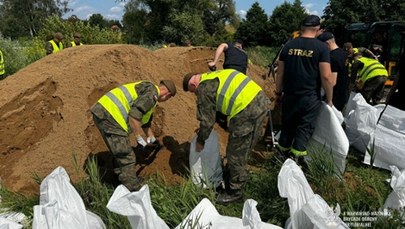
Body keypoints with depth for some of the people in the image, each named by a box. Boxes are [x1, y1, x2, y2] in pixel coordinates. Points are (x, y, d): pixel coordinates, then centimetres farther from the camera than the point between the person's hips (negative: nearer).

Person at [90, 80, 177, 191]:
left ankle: (124, 181, 38)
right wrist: (140, 139, -12)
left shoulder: (146, 89, 25)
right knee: (127, 158, -2)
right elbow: (134, 115, -21)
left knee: (121, 155, 23)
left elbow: (145, 122, 37)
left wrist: (153, 139, 47)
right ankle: (133, 190, 8)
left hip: (102, 112, 11)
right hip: (109, 116, -11)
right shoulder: (151, 93, -8)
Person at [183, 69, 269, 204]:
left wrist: (200, 141, 15)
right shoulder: (214, 77, 23)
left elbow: (207, 120, -1)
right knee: (242, 150, 24)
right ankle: (233, 177, 43)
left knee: (236, 153, 6)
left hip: (247, 111, -10)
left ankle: (235, 192, 21)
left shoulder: (204, 89, -4)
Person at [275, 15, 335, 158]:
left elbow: (280, 73, 7)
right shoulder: (321, 47, -5)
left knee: (287, 126, 16)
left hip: (289, 95, 4)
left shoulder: (289, 45, 5)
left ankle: (282, 156, 26)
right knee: (304, 129, 5)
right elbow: (326, 77, -10)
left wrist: (278, 93, 17)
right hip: (310, 97, -3)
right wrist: (329, 99, 1)